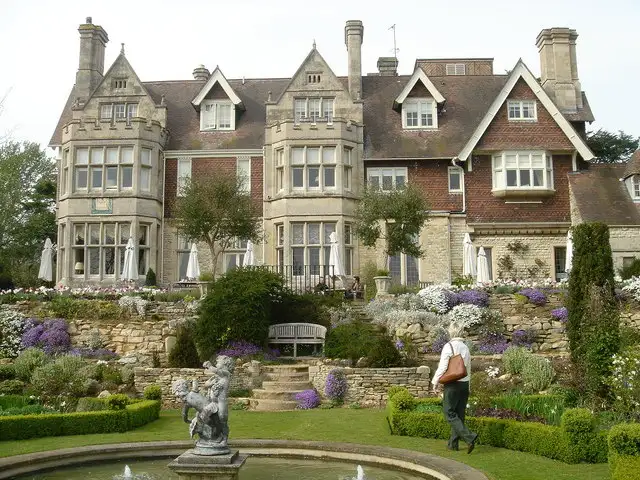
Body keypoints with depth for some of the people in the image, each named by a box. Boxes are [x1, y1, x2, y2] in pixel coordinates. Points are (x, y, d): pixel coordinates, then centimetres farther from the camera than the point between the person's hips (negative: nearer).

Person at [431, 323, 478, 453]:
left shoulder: (449, 346, -11)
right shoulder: (465, 347, 10)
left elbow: (443, 366, -14)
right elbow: (468, 368, 16)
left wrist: (435, 382, -3)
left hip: (453, 384, -7)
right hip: (464, 384, 7)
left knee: (449, 413, -2)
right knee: (459, 414, 10)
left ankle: (469, 437, -15)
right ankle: (453, 443, 16)